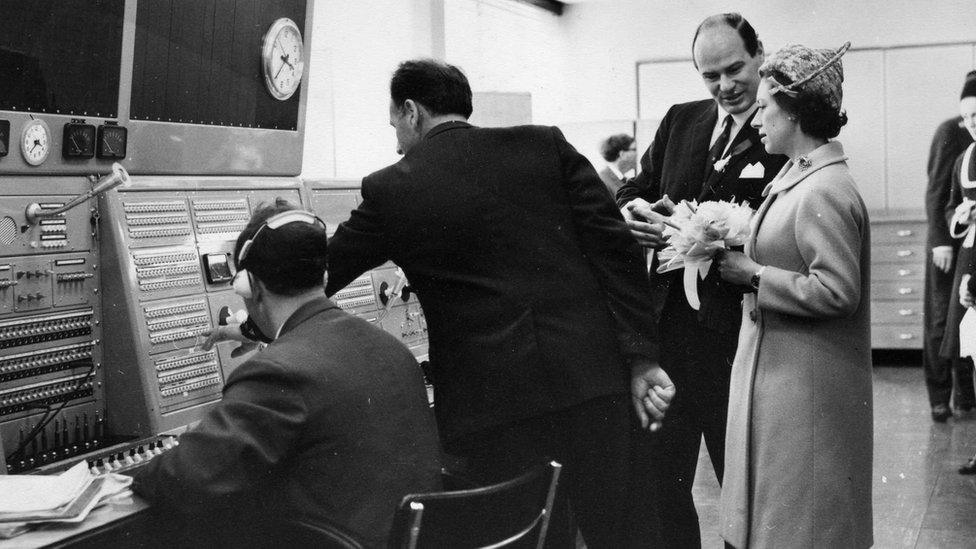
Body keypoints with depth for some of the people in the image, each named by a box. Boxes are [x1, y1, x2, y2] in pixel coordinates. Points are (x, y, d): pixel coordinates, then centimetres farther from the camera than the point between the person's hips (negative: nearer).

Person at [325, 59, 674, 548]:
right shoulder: (546, 146, 7)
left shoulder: (391, 188, 2)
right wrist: (640, 357, 3)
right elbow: (615, 248, 1)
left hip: (493, 397, -2)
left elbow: (320, 274, 14)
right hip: (592, 378, 2)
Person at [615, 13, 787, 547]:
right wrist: (633, 207, -7)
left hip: (735, 329, -5)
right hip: (664, 323, 5)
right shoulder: (680, 121, 12)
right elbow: (636, 188, 15)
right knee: (651, 480, 13)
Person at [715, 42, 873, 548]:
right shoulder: (796, 177, 10)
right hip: (776, 370, 9)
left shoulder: (824, 192, -20)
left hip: (809, 387, -9)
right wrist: (742, 255, 5)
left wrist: (754, 274, -17)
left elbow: (836, 291, -25)